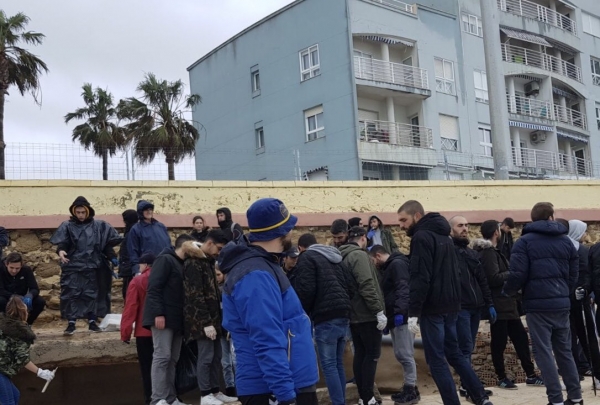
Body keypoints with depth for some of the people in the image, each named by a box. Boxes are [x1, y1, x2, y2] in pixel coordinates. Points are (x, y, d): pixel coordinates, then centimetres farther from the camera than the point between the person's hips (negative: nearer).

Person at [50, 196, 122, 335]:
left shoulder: (98, 226, 4)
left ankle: (92, 321, 18)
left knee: (91, 294, 9)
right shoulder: (67, 226, 0)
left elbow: (107, 243, 7)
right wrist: (61, 250, -29)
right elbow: (62, 242, -8)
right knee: (72, 294, -4)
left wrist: (112, 257, -1)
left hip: (92, 267, 2)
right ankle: (71, 323, 0)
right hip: (72, 267, -2)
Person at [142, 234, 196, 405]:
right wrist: (158, 313, -23)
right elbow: (154, 288, -16)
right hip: (162, 317, -9)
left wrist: (185, 318, 13)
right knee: (162, 356, -11)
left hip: (177, 319, 9)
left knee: (172, 359, 8)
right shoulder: (165, 259, -7)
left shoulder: (182, 264, 19)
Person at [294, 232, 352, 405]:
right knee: (338, 364, 13)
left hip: (326, 316, -8)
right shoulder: (335, 257, 23)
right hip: (343, 314, 8)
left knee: (329, 365, -5)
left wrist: (303, 313, 2)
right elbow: (348, 285, 20)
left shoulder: (307, 258, -1)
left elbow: (306, 290, -11)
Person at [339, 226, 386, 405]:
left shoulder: (344, 257, 14)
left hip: (354, 314, 9)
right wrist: (379, 311, -19)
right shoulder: (359, 255, -13)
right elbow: (367, 286, -22)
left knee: (360, 354, 11)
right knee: (372, 354, -3)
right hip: (367, 314, -8)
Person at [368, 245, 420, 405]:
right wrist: (388, 320, 24)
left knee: (405, 354, -7)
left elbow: (404, 289, -21)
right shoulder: (388, 268, 23)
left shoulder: (397, 264, -8)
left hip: (402, 317, -10)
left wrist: (399, 312, -29)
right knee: (400, 354, 12)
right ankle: (409, 387, 19)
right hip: (395, 318, 10)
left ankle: (412, 390, -1)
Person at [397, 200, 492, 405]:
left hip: (433, 307, -9)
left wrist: (413, 311, -20)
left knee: (436, 359, -1)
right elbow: (455, 272, 19)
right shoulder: (444, 236, 17)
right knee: (454, 353, 17)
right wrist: (453, 298, 19)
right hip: (451, 305, 9)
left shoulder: (421, 237, -12)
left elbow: (420, 278, -20)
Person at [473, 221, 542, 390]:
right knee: (499, 342, 0)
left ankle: (530, 375, 20)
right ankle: (501, 378, 11)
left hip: (506, 303, 10)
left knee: (521, 338, 12)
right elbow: (493, 278, -23)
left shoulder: (492, 251, 18)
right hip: (498, 305, -10)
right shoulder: (488, 252, -15)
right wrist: (512, 273, -11)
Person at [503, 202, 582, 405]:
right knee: (564, 350, 15)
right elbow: (574, 274, 12)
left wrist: (508, 291, 6)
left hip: (537, 304, -5)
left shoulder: (525, 241, -3)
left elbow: (518, 274, -12)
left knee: (543, 351, -1)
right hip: (561, 303, 5)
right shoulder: (566, 241, 11)